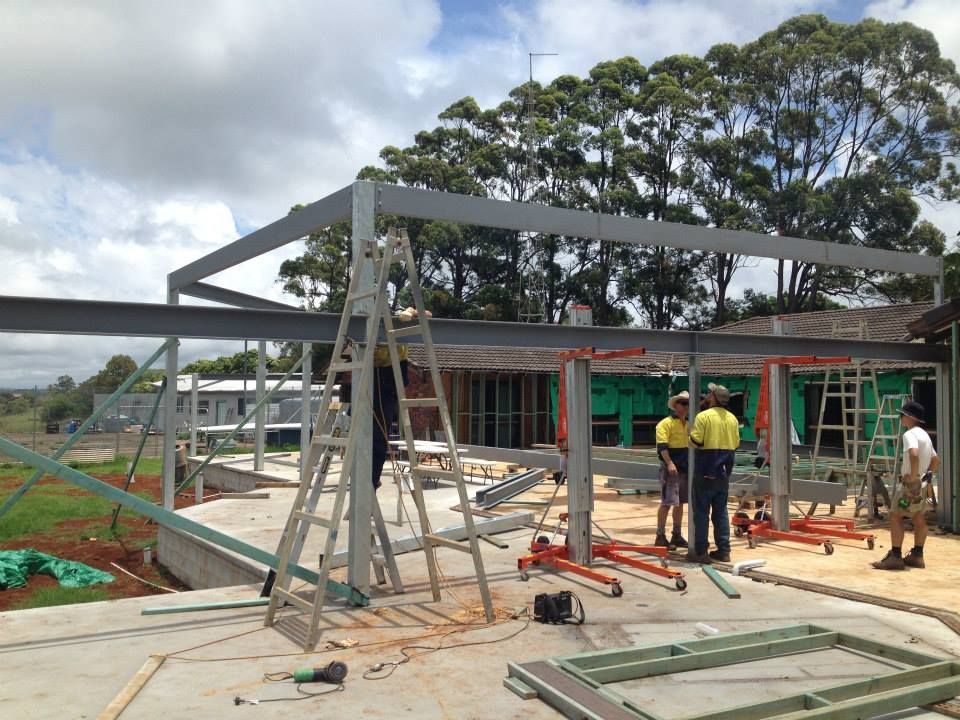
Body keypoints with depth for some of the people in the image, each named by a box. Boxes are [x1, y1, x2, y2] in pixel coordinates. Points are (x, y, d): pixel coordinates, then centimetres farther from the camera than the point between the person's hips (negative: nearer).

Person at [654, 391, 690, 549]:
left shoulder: (689, 424, 16)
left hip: (685, 469, 8)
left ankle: (677, 536, 20)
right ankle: (660, 537, -2)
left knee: (680, 503, 12)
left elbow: (692, 445, 24)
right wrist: (669, 463, -28)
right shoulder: (666, 423, -8)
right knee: (667, 503, -8)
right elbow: (662, 446, -17)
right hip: (671, 469, -8)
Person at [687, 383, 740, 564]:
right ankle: (723, 551, 14)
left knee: (701, 512, 0)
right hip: (724, 472, 6)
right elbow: (736, 444, 8)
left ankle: (701, 552, 2)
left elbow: (696, 441, -17)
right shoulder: (732, 418, 7)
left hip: (705, 472, -6)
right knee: (721, 511, 12)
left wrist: (691, 434, 3)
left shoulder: (703, 416, -13)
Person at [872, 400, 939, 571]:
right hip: (921, 484, 10)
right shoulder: (924, 434, 15)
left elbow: (914, 454, -35)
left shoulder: (910, 434, -16)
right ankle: (917, 556, 20)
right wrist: (927, 474, 16)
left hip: (910, 483, -10)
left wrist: (913, 476, -26)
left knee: (895, 517, -6)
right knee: (918, 519, 14)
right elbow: (936, 460, 23)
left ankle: (895, 557, -7)